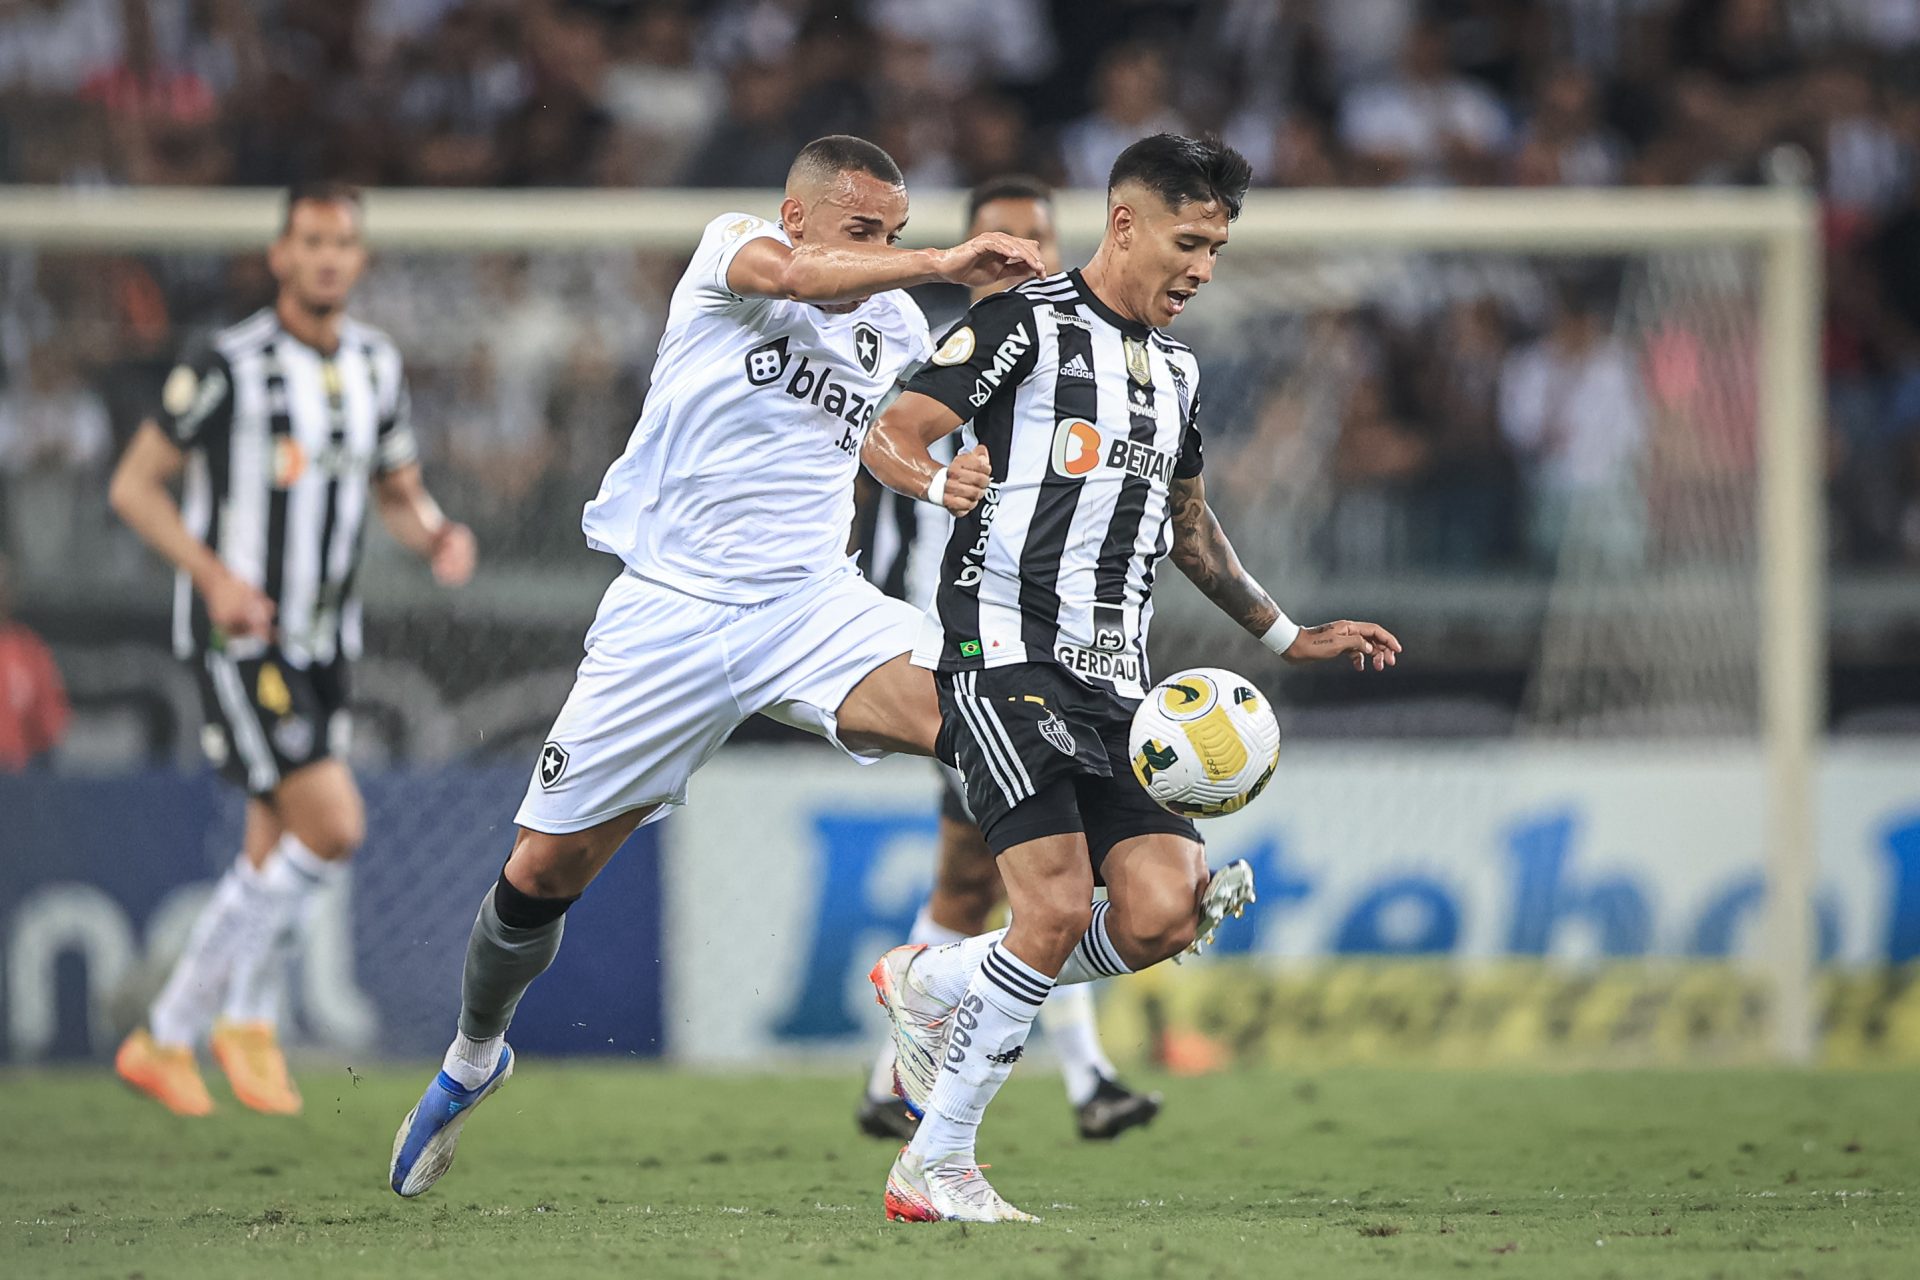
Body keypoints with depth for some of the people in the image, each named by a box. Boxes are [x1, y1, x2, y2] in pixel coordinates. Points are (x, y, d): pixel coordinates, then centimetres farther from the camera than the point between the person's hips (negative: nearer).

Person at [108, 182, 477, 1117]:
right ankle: (247, 1012, 4)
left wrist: (437, 537, -6)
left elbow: (398, 495, 17)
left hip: (322, 643, 7)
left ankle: (166, 1040, 21)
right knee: (333, 827, -17)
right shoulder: (227, 367, -12)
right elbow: (134, 485, -7)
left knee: (274, 859, 7)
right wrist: (215, 574, -20)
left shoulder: (375, 365, 7)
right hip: (238, 640, -7)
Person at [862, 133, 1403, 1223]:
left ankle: (933, 984, 12)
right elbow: (890, 438, -8)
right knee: (1058, 908, -19)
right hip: (1005, 653, -7)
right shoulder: (1027, 325, -2)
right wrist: (938, 477, -30)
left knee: (1164, 912, -11)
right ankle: (934, 1169, -7)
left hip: (1115, 682, 7)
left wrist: (1289, 636, 33)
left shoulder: (1176, 372, 21)